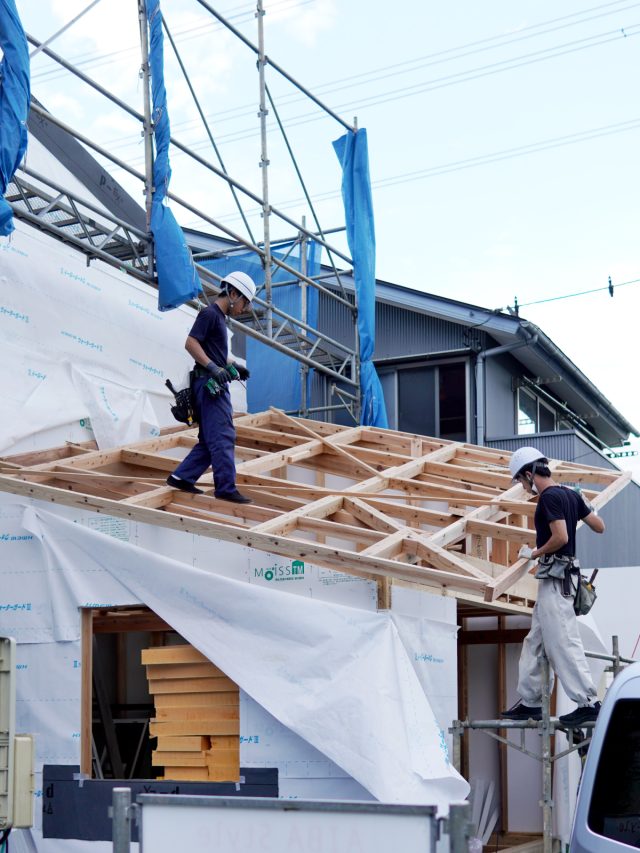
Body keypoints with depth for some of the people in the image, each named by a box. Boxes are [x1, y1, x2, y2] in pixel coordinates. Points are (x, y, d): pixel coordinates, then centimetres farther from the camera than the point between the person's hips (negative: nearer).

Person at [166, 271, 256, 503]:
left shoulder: (219, 317, 20)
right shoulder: (209, 314, -9)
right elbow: (190, 344, -18)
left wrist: (232, 366, 18)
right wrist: (213, 367, -26)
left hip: (216, 385, 10)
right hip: (210, 384, -10)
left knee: (210, 439, 12)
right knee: (223, 437, -10)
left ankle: (181, 477, 16)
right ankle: (226, 488, -9)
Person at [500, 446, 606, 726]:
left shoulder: (549, 497, -15)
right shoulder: (571, 495, 12)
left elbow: (561, 537, -23)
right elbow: (599, 527, 16)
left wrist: (534, 554, -9)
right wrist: (586, 506, 33)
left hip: (554, 577, -10)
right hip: (561, 577, 10)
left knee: (563, 642, -7)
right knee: (534, 642, 14)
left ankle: (588, 702, -5)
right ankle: (530, 702, 19)